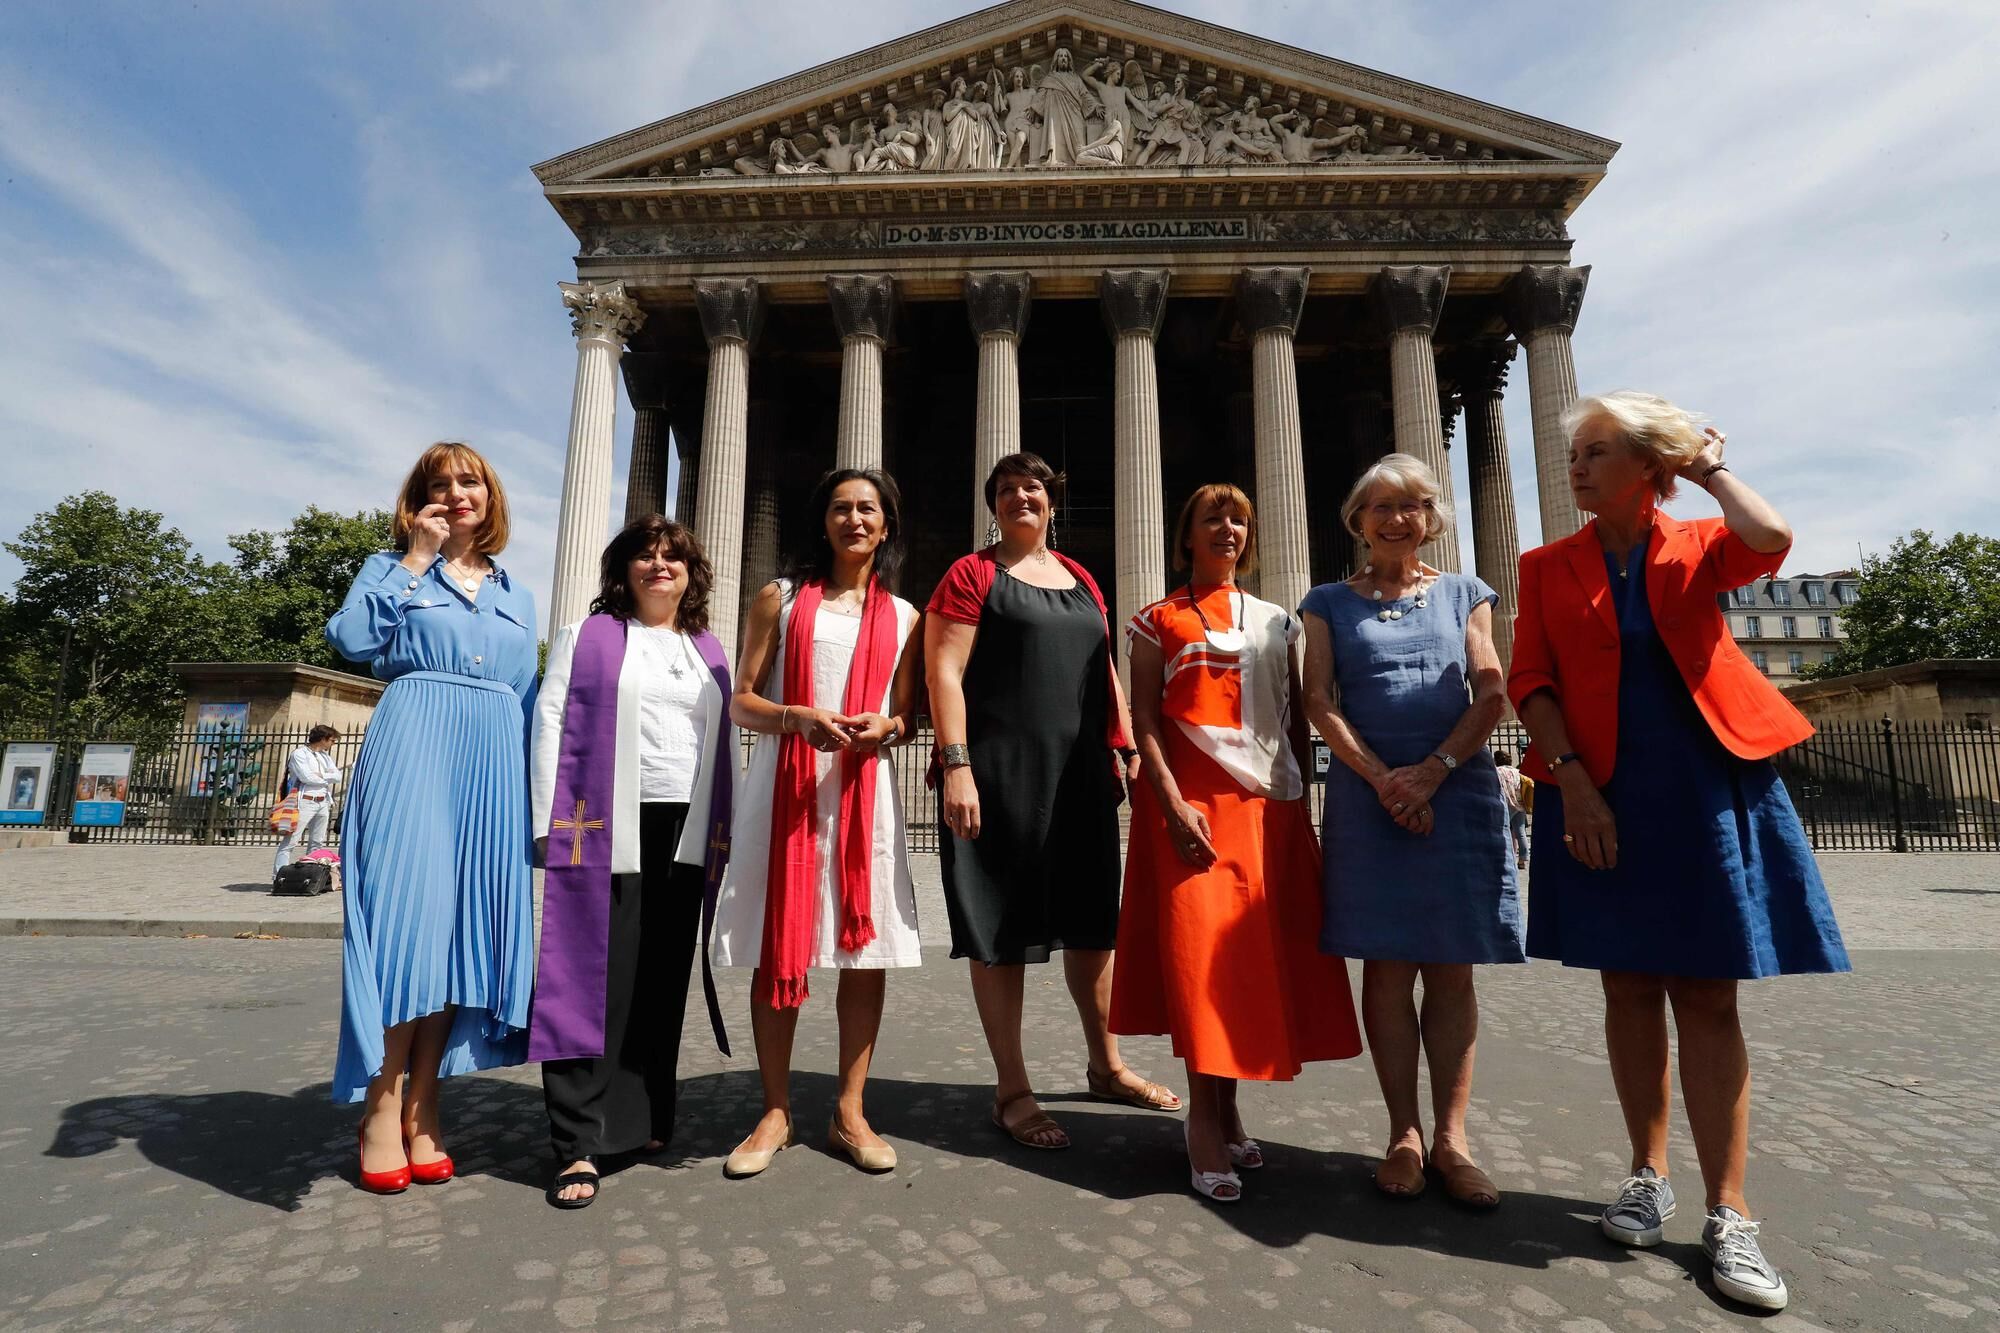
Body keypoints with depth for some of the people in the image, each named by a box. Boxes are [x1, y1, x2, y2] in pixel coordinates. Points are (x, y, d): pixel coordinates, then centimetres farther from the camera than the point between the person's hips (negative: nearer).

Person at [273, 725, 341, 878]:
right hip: (305, 802, -8)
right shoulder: (299, 753, -3)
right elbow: (306, 777, -15)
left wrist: (321, 775, -8)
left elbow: (338, 776, 8)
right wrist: (328, 778, -2)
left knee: (317, 842, 10)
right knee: (290, 841, -9)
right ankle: (278, 876, -10)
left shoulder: (325, 755, 17)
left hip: (323, 803, 8)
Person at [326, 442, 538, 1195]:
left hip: (493, 763, 4)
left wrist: (533, 789, 11)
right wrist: (415, 559, -3)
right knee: (404, 908, -8)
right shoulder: (394, 569, 12)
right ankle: (382, 1111, 3)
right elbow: (351, 639, -8)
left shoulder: (518, 598, 20)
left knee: (462, 920, 2)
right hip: (413, 749, -3)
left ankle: (422, 1108, 11)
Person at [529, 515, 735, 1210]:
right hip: (607, 832, -3)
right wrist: (552, 825, -7)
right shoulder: (585, 638, 8)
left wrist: (723, 833, 9)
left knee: (663, 983, 8)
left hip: (687, 834, 4)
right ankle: (579, 1146, 2)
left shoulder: (710, 651, 18)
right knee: (597, 980, -4)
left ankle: (646, 1120, 21)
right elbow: (551, 726, 2)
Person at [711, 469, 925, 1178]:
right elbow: (743, 703, 5)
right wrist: (801, 717, -14)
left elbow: (907, 717, 14)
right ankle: (775, 1112, 17)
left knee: (868, 947, 1)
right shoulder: (781, 598, 10)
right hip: (785, 783, -1)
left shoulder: (903, 615, 13)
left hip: (865, 787, 1)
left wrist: (883, 727, -10)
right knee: (777, 949, 2)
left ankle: (849, 1112, 16)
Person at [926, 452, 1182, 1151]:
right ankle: (1012, 1090, 17)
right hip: (999, 776, -6)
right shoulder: (971, 575, 0)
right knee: (1001, 928, 3)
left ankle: (1107, 1065, 33)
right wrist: (956, 766, -18)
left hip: (1083, 776, 6)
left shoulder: (1081, 580, 17)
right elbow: (944, 674, -9)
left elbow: (1106, 674, 19)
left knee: (1092, 921, 15)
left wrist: (1128, 750, 11)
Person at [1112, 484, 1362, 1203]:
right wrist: (1173, 804, -14)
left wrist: (1305, 800, 5)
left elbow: (1299, 720, 15)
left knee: (1264, 952, 3)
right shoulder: (1158, 622, 6)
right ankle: (1206, 1118, 1)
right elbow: (1144, 722, -2)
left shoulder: (1278, 622, 17)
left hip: (1271, 803, 4)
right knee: (1201, 949, -9)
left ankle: (1226, 1105, 16)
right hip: (1192, 803, -4)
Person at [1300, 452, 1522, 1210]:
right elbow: (1321, 701, 1)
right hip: (1367, 795, -1)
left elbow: (1490, 697, 3)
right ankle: (1404, 1135, 12)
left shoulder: (1465, 596, 13)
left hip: (1458, 791, 1)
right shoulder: (1330, 603, 11)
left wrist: (1433, 771, -11)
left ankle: (1450, 1137, 12)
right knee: (1386, 968, 2)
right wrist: (1383, 779, -11)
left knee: (1451, 970, 3)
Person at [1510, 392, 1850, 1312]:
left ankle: (1727, 1214, 12)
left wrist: (1712, 469, 0)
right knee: (1629, 987, 8)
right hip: (1598, 795, 1)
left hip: (1706, 786, -1)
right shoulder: (1548, 567, 7)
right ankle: (1648, 1175, 23)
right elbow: (1530, 681, 0)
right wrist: (1572, 778, -12)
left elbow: (1771, 539, -18)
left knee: (1707, 994, 2)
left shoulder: (1698, 547, 7)